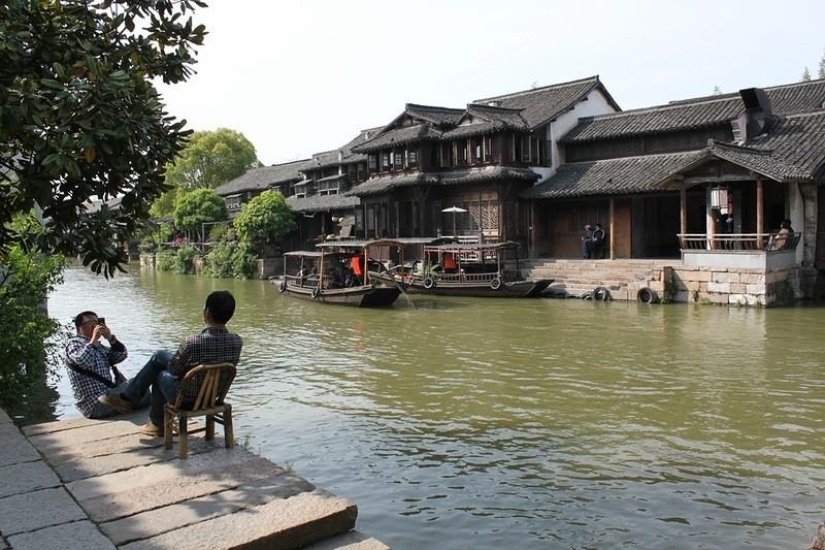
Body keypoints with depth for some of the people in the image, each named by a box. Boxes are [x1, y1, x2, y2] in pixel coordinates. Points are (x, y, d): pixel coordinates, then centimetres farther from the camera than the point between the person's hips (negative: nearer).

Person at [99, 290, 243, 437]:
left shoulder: (192, 342, -31)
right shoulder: (237, 341, -16)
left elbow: (173, 369, -12)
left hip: (186, 398, -5)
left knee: (161, 374, 27)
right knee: (159, 355, 17)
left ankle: (158, 424, 41)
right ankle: (127, 397, 34)